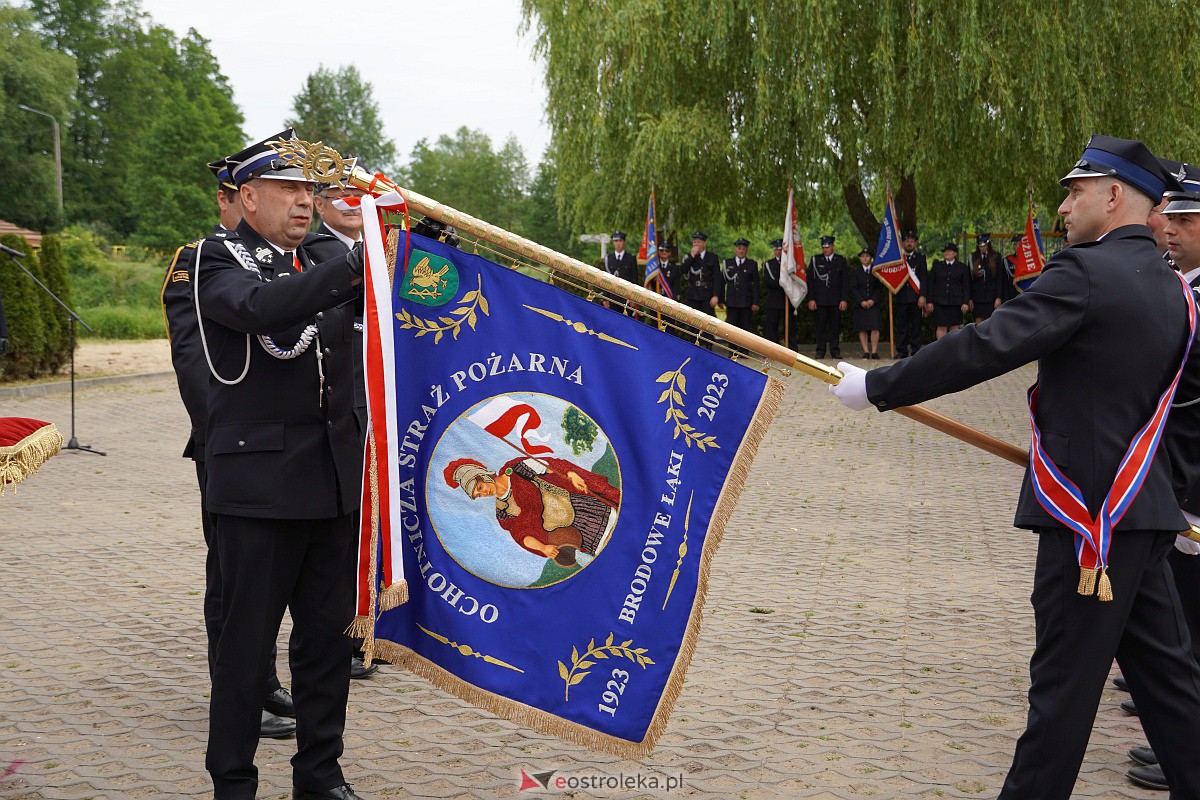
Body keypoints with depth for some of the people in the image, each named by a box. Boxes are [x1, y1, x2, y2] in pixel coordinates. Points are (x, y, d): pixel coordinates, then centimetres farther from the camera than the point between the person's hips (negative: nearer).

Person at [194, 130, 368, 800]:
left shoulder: (319, 265, 16)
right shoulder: (217, 261, -5)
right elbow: (260, 307, -26)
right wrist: (354, 265, -33)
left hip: (332, 484, 6)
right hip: (259, 484, -6)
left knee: (329, 634, 12)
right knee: (248, 640, 1)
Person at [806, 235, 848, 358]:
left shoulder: (841, 261, 8)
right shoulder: (815, 260, 6)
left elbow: (844, 282, 6)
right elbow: (810, 281, 4)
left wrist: (844, 299, -2)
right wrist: (811, 299, -4)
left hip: (836, 300, 1)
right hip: (820, 300, 0)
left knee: (835, 326, 1)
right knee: (821, 326, 0)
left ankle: (835, 350, 6)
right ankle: (820, 351, 4)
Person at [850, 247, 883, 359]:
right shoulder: (855, 273, 12)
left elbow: (880, 288, 6)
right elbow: (853, 289, 4)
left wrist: (873, 300, -9)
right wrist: (861, 301, -9)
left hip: (874, 304, -1)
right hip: (860, 305, 1)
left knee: (875, 328, -10)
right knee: (862, 329, -3)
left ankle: (874, 351, -10)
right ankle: (866, 351, 0)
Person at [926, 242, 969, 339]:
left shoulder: (962, 267, 8)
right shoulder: (937, 266, 11)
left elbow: (966, 286, 5)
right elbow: (931, 285, 9)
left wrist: (965, 302, -4)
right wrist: (929, 301, 1)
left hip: (956, 302, 0)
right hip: (940, 302, 0)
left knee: (955, 327, 3)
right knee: (941, 327, -4)